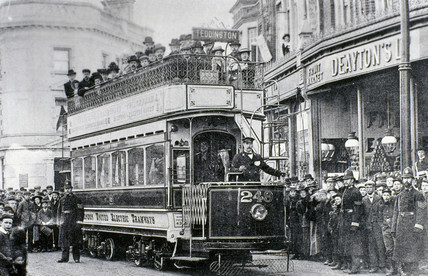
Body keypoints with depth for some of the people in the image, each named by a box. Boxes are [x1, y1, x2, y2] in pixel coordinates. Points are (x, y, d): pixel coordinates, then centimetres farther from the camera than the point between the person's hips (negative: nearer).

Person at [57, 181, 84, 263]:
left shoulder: (75, 199, 2)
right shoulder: (62, 200, 15)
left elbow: (80, 210, -3)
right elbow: (59, 211, 18)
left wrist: (79, 220, -11)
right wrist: (59, 221, 10)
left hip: (73, 221, -4)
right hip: (64, 221, 4)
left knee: (75, 240, -2)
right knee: (64, 239, 1)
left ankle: (76, 257, 4)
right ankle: (64, 257, 5)